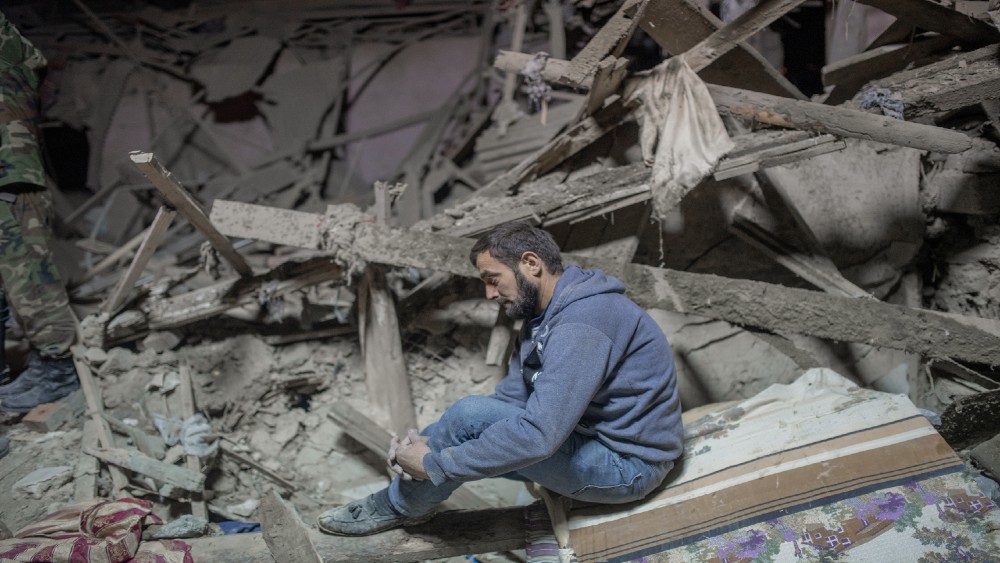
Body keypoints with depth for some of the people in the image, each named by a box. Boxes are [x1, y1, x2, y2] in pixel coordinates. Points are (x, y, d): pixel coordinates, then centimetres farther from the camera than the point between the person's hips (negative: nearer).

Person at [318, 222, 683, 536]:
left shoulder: (581, 324, -26)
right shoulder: (542, 315, 7)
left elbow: (538, 435, -33)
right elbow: (510, 399, 3)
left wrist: (435, 463, -24)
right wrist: (432, 444, -12)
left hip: (626, 464, -10)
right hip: (591, 437, 10)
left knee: (471, 416, -20)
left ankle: (399, 506, 3)